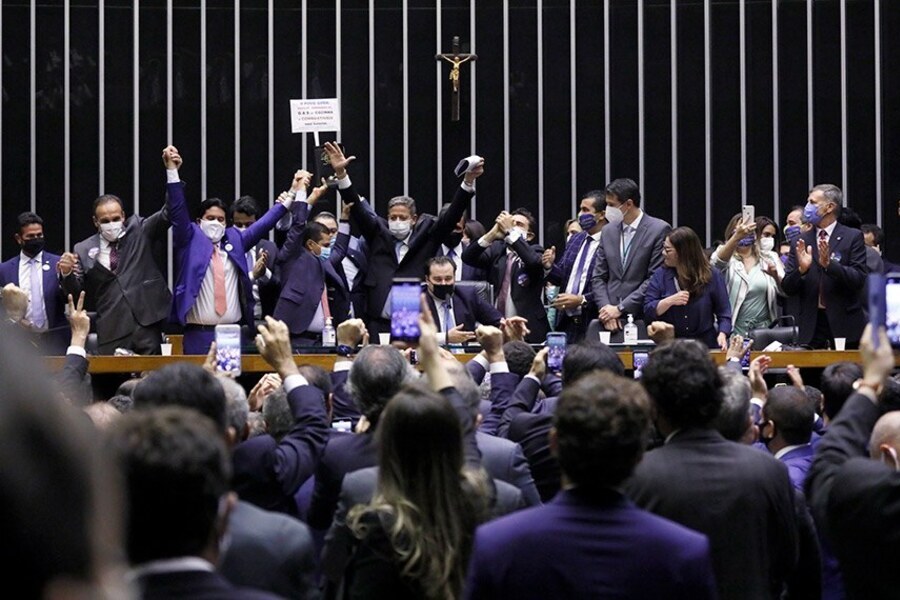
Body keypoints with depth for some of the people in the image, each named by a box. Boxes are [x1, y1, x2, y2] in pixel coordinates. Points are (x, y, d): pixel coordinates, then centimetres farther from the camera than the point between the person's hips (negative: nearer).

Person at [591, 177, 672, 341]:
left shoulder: (659, 230, -4)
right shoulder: (609, 231, 14)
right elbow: (598, 277, 14)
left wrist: (620, 308, -10)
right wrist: (606, 308, -4)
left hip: (641, 320, -4)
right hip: (611, 322, 4)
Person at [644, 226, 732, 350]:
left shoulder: (711, 276, 0)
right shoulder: (661, 275, 5)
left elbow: (723, 312, 3)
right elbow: (648, 310, 1)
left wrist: (722, 335, -14)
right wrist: (670, 301, -16)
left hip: (705, 345, -1)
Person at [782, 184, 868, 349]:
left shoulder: (853, 237, 0)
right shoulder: (801, 241, 9)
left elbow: (859, 279, -10)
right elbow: (787, 288, 5)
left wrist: (829, 264, -22)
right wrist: (801, 269, -14)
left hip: (844, 325, -2)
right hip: (811, 327, 3)